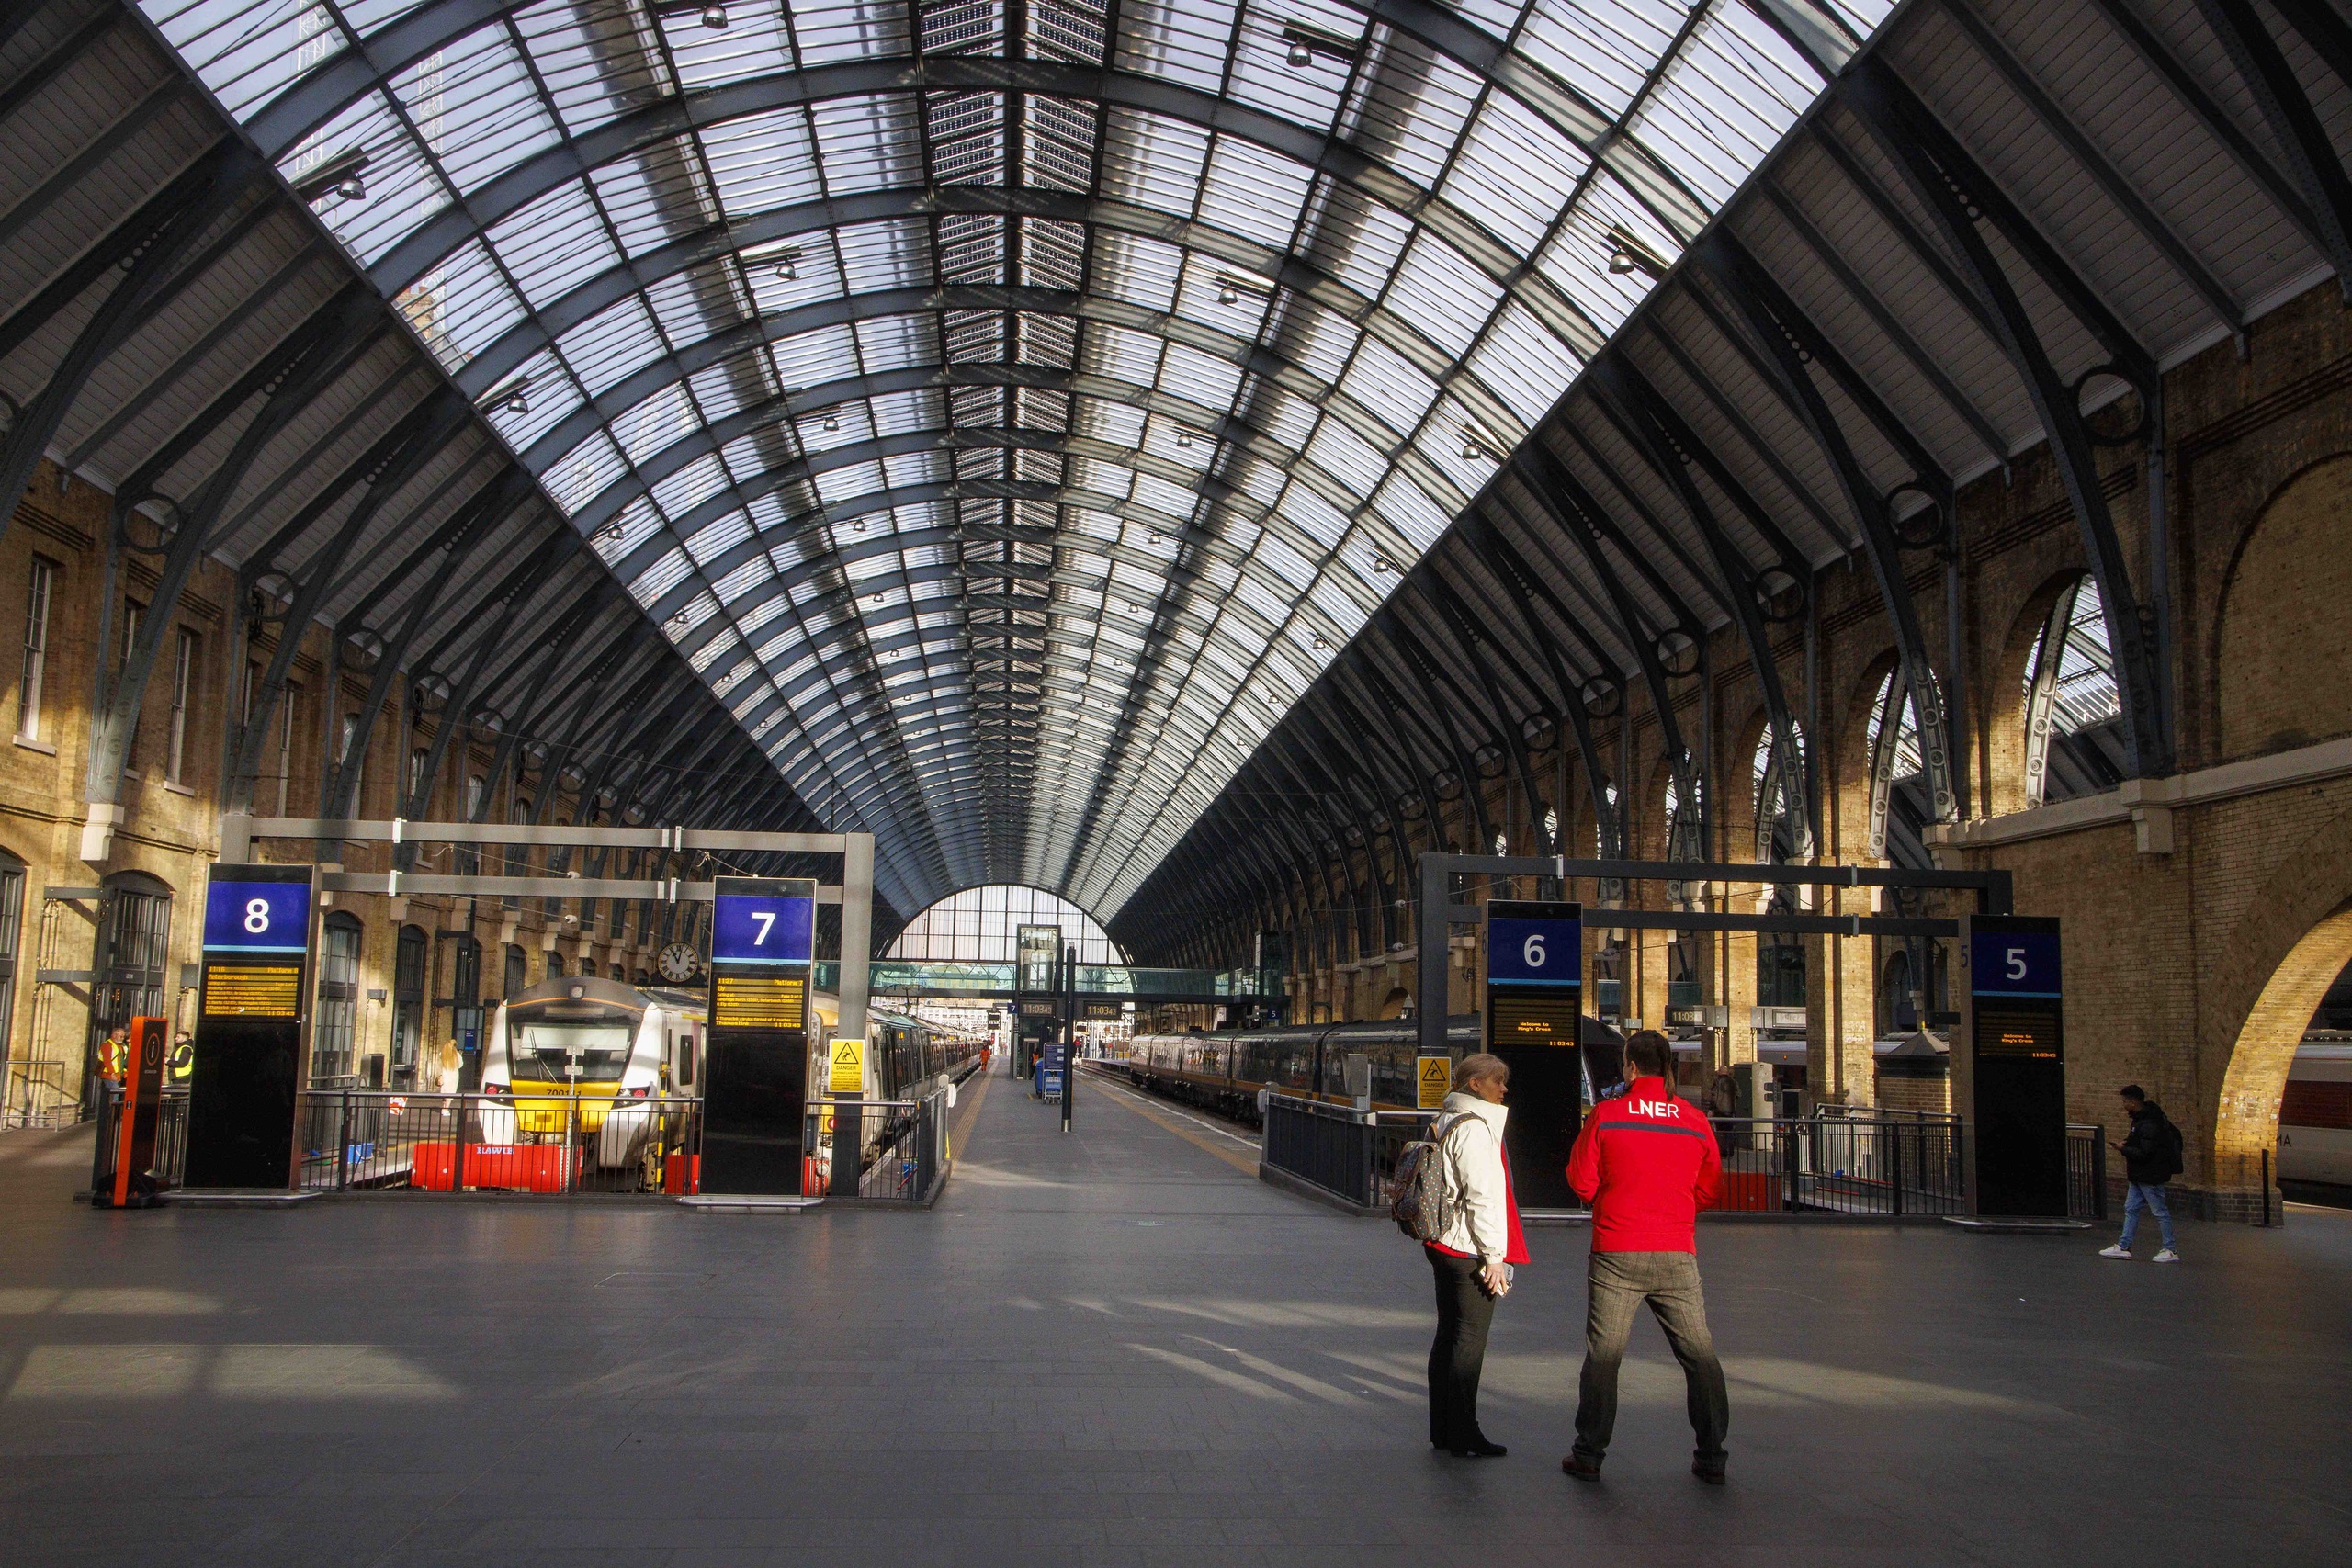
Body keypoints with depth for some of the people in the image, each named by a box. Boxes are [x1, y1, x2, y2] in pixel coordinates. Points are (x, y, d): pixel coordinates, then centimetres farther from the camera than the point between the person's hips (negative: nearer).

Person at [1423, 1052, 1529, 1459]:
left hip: (1444, 1245, 10)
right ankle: (1462, 1436, 2)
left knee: (1449, 1335, 14)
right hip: (1469, 1252, -10)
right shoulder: (1473, 1128, -16)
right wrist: (1494, 1257, -18)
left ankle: (1443, 1429, 21)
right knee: (1470, 1339, -3)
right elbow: (1482, 1195, -21)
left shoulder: (1446, 1121, 15)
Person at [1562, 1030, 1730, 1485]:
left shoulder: (1606, 1115, -5)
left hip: (1616, 1254, -1)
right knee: (1699, 1354, 10)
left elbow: (1582, 1181, -1)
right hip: (1677, 1255, 2)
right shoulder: (1695, 1120, 2)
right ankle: (1711, 1457, 12)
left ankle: (1588, 1455, 10)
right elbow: (1709, 1188, 10)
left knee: (1602, 1354, 5)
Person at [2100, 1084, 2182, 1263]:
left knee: (2160, 1211, -1)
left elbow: (2144, 1153, -27)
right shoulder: (2141, 1118, 9)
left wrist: (2123, 1149, -13)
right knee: (2131, 1209, 11)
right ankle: (2124, 1247, 15)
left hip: (2150, 1175, -11)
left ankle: (2171, 1251, 7)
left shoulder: (2149, 1125, -23)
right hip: (2140, 1174, 11)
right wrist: (2130, 1141, 5)